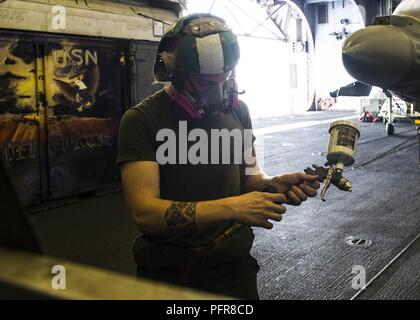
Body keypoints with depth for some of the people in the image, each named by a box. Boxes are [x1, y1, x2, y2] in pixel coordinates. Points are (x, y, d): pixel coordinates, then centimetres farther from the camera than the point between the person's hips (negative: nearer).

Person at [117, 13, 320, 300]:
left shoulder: (237, 109, 0)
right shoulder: (142, 120, -16)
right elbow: (144, 211, -24)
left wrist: (274, 185, -13)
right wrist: (231, 208, -32)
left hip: (233, 263, 4)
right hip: (168, 271, -3)